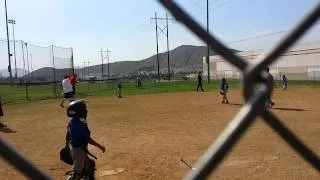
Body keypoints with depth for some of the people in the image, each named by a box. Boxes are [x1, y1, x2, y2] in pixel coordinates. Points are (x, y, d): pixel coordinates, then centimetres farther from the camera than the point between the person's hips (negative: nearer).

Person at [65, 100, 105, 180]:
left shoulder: (71, 122, -1)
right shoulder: (80, 125, -29)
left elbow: (68, 137, 9)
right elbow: (88, 139, -25)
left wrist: (68, 148, 22)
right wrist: (100, 146, -16)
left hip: (73, 147, 9)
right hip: (79, 150, -9)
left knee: (89, 164, 23)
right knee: (78, 173, 4)